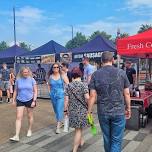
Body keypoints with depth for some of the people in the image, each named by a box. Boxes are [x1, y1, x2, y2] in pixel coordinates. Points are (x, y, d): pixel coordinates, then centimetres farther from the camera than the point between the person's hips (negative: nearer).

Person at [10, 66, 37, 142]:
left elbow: (35, 91, -3)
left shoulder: (32, 80, -5)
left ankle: (29, 130, 35)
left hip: (29, 100, -1)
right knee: (18, 117, -4)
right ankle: (17, 136, -3)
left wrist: (34, 100, -10)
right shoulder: (18, 80, -1)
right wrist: (14, 100, 5)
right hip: (20, 100, 1)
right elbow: (15, 91, 8)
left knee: (30, 116, 13)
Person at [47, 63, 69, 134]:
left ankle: (58, 127, -5)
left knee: (59, 110, -9)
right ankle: (59, 122, 35)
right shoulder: (50, 76, 4)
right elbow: (49, 85, 18)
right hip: (53, 96, 4)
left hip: (60, 95, -4)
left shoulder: (63, 76, -6)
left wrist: (65, 92, -10)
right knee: (56, 110, 15)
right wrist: (50, 92, 8)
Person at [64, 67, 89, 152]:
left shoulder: (68, 86, -1)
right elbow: (87, 97, -19)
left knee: (78, 128, 23)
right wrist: (88, 105, -2)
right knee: (78, 129, 6)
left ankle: (81, 141, 45)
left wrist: (66, 110, 7)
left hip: (72, 110, 4)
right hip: (82, 110, -3)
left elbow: (66, 99, -3)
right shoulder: (83, 85, -10)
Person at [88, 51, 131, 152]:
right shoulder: (121, 73, -4)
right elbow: (127, 93, 0)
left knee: (107, 138, 20)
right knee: (116, 140, 7)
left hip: (103, 112, 2)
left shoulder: (96, 74, -5)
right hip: (119, 112, -1)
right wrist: (128, 108, 13)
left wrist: (89, 112, 1)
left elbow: (93, 96, -7)